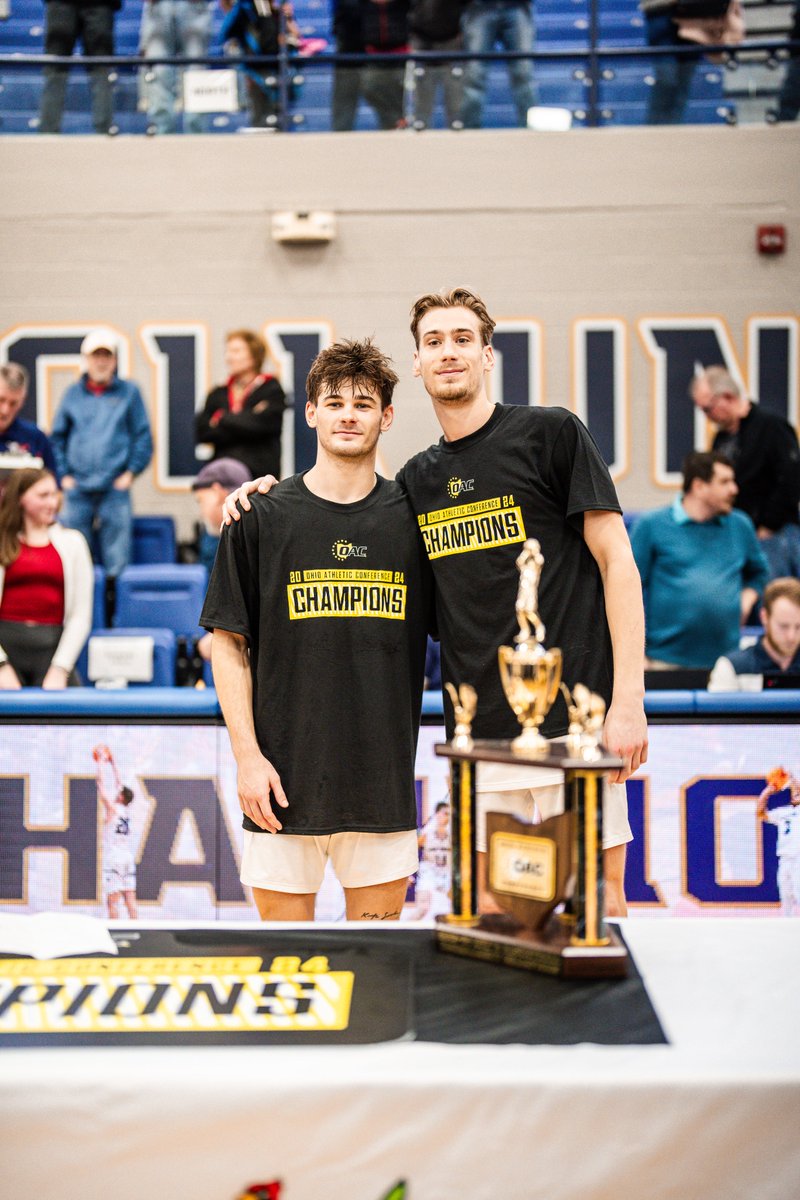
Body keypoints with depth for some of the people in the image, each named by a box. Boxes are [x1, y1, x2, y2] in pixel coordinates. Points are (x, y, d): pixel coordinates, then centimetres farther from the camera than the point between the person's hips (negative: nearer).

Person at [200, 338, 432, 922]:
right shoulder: (263, 517, 1)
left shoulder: (413, 517, 5)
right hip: (285, 778, -1)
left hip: (384, 779, 1)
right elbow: (228, 645, 2)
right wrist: (248, 756, -7)